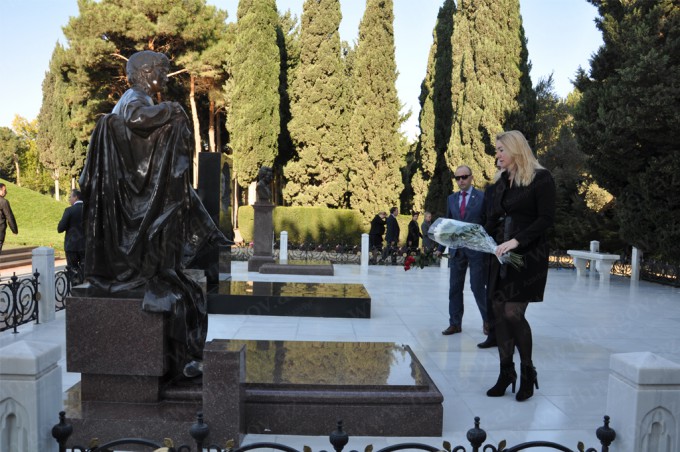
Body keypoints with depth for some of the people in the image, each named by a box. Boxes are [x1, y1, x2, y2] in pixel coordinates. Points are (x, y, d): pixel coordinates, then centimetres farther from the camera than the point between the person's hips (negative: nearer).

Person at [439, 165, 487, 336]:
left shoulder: (482, 197, -3)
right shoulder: (451, 199, 11)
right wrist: (441, 247, 8)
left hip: (477, 249, -4)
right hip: (456, 250, 4)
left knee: (478, 287, 1)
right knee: (455, 288, 7)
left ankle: (488, 320, 20)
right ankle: (455, 323, 16)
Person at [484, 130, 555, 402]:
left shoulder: (540, 178, -7)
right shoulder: (501, 181, 13)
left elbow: (546, 219, -13)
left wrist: (516, 241, -23)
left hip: (528, 255, -7)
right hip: (501, 255, 7)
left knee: (513, 313, -10)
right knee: (500, 312, 5)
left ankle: (528, 372, 12)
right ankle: (506, 372, 17)